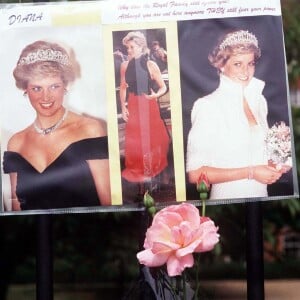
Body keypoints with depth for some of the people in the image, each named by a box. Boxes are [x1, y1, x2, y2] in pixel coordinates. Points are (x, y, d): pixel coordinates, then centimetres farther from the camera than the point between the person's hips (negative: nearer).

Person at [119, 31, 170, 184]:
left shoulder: (150, 65, -10)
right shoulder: (125, 65, -1)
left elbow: (163, 87, -5)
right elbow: (123, 87, 10)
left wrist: (156, 95, -25)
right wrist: (123, 107, 3)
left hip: (149, 105, -3)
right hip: (133, 106, 3)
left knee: (151, 138, 5)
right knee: (133, 140, 7)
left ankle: (151, 169, 21)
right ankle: (137, 170, 23)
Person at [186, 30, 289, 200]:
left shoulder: (259, 101, 5)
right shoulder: (208, 106, -14)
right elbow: (195, 173, -19)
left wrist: (272, 166, -1)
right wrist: (250, 173, -18)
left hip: (261, 196, 6)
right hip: (227, 200, -6)